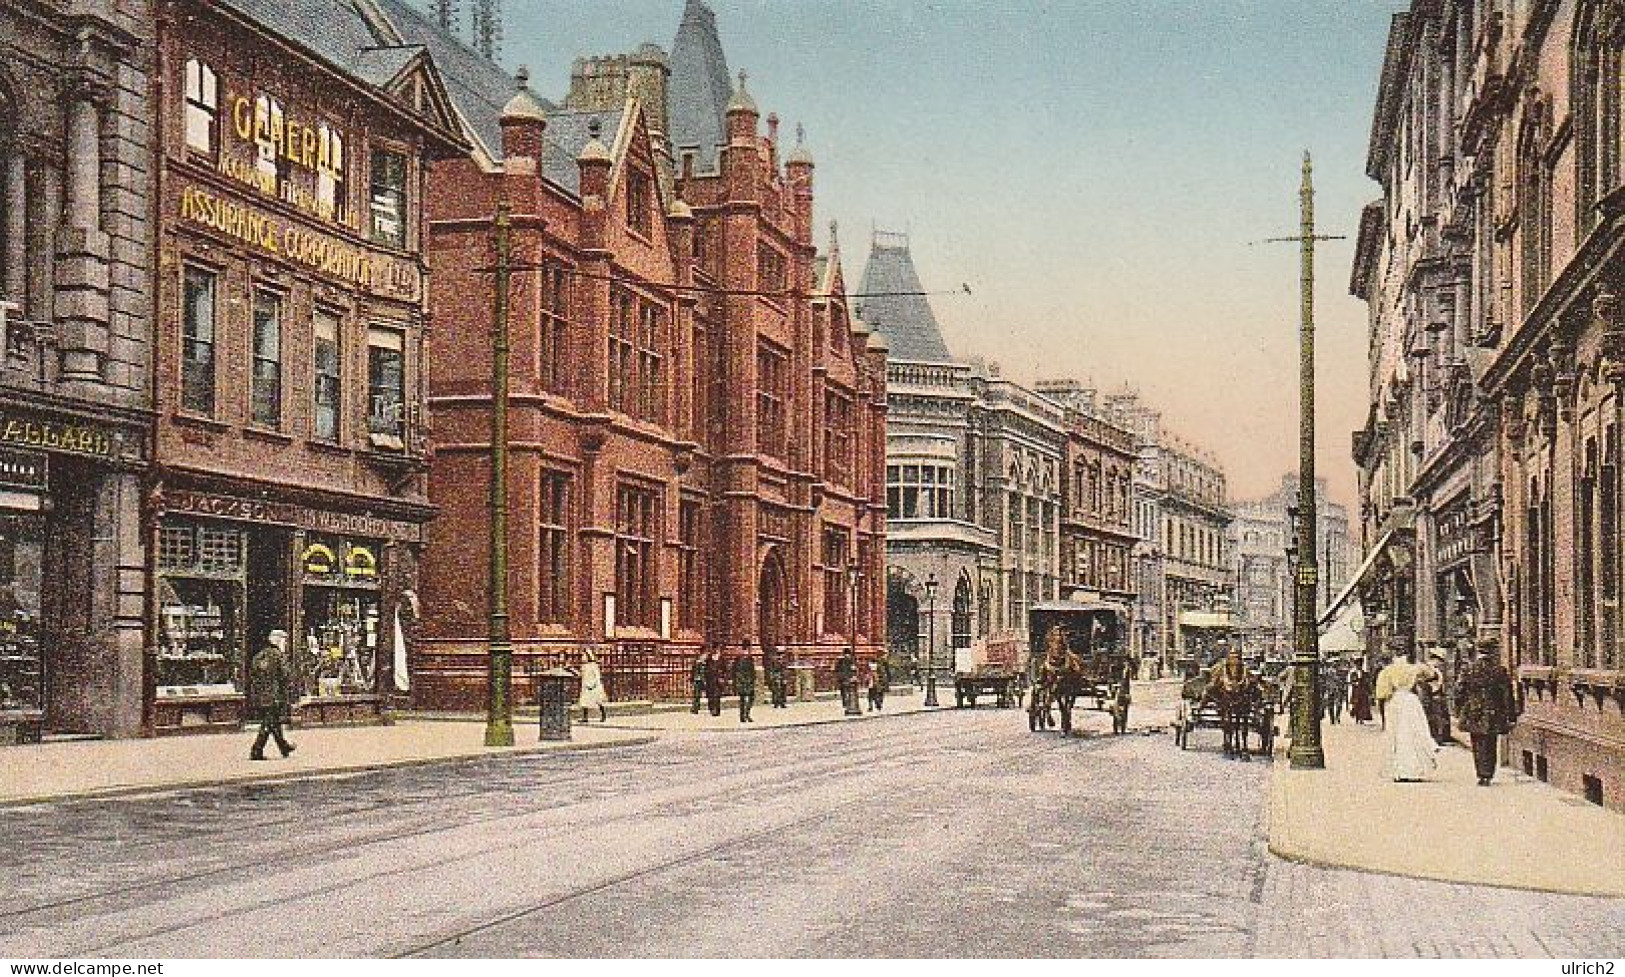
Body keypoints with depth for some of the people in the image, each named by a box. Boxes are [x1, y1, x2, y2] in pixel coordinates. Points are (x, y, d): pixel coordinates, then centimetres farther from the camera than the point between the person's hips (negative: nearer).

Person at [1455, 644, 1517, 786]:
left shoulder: (1468, 670, -3)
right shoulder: (1500, 670, -4)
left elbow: (1459, 692, 0)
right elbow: (1507, 694, -1)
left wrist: (1459, 711, 10)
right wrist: (1511, 715, 5)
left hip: (1474, 714, 0)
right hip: (1494, 715, 0)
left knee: (1479, 746, 8)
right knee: (1491, 746, 8)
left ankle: (1482, 775, 2)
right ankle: (1488, 775, 4)